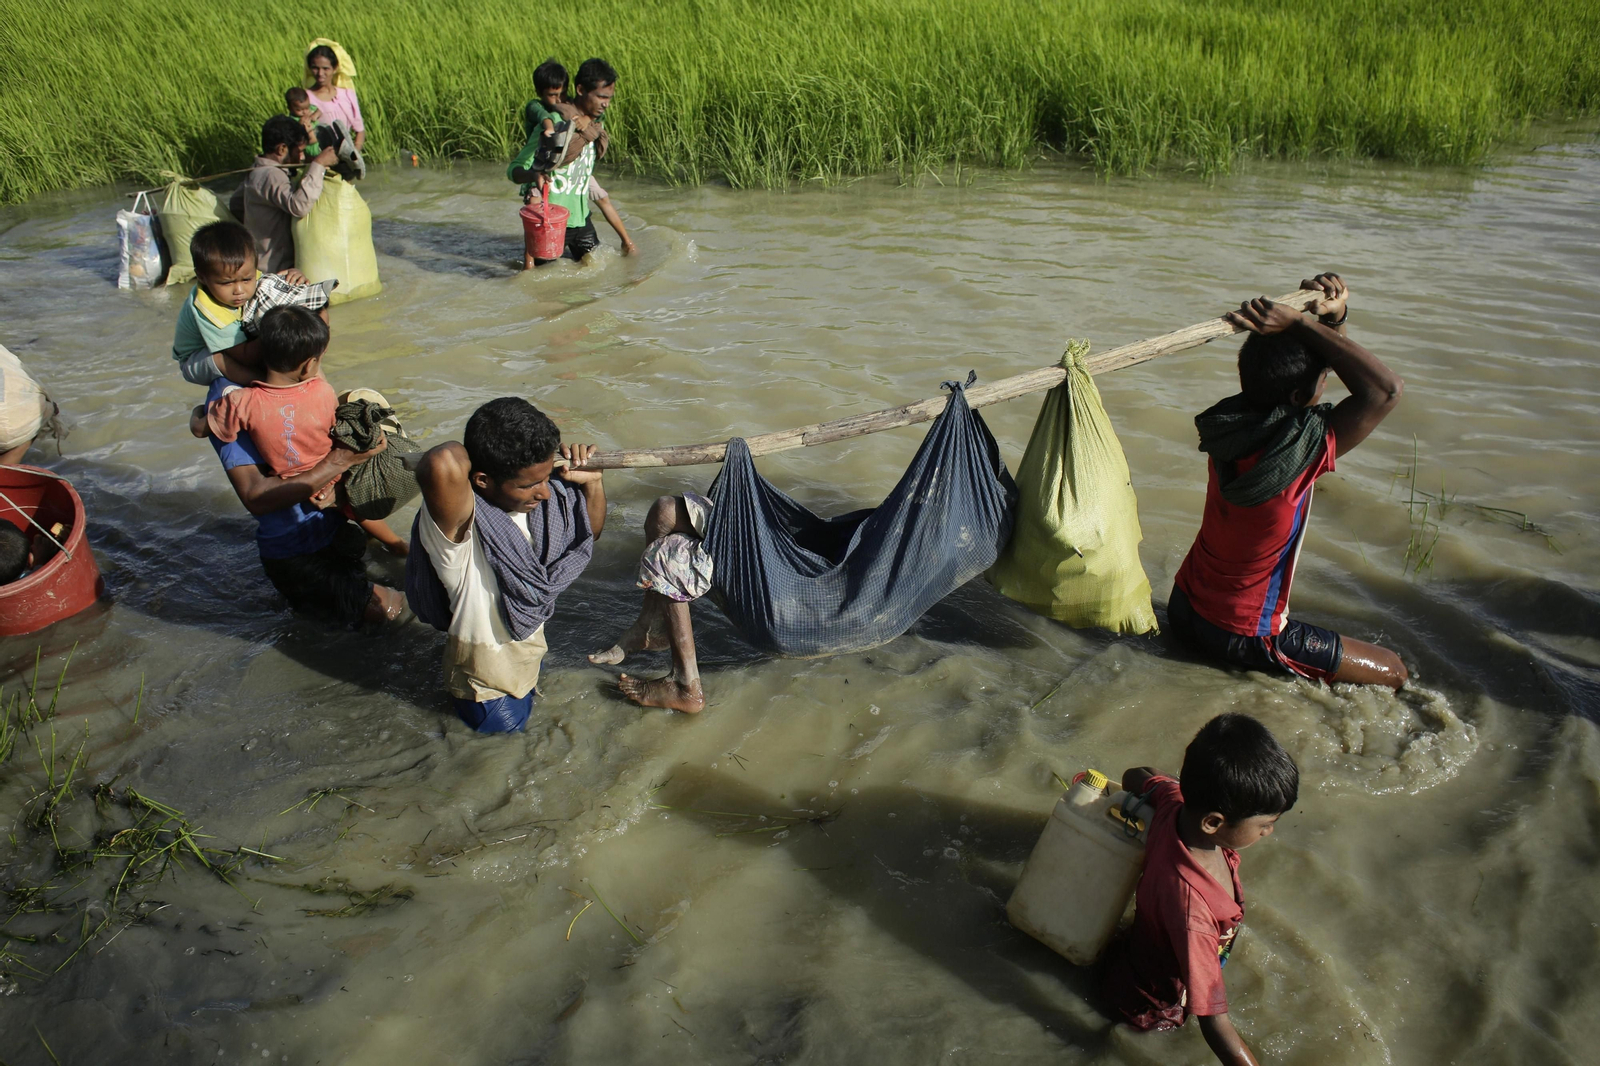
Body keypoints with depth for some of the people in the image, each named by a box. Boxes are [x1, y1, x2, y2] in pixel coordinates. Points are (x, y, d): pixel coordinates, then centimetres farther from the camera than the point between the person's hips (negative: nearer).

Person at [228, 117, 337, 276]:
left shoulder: (257, 171, 10)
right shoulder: (271, 176, -22)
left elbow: (235, 205, 23)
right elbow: (299, 206, -41)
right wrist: (318, 165, -34)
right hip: (275, 268, -11)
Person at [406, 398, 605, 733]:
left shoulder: (534, 498, -16)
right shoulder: (459, 521, -39)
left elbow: (589, 533, 4)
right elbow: (440, 466, -63)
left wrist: (593, 482, -16)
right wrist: (466, 452, -39)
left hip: (529, 649, 7)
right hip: (487, 678, -7)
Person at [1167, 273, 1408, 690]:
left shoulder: (1231, 425, -9)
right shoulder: (1302, 450, -30)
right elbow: (1387, 388, -22)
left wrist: (1333, 318, -8)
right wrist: (1299, 324, -23)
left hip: (1184, 610, 8)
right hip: (1241, 637, -7)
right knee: (1394, 673, 5)